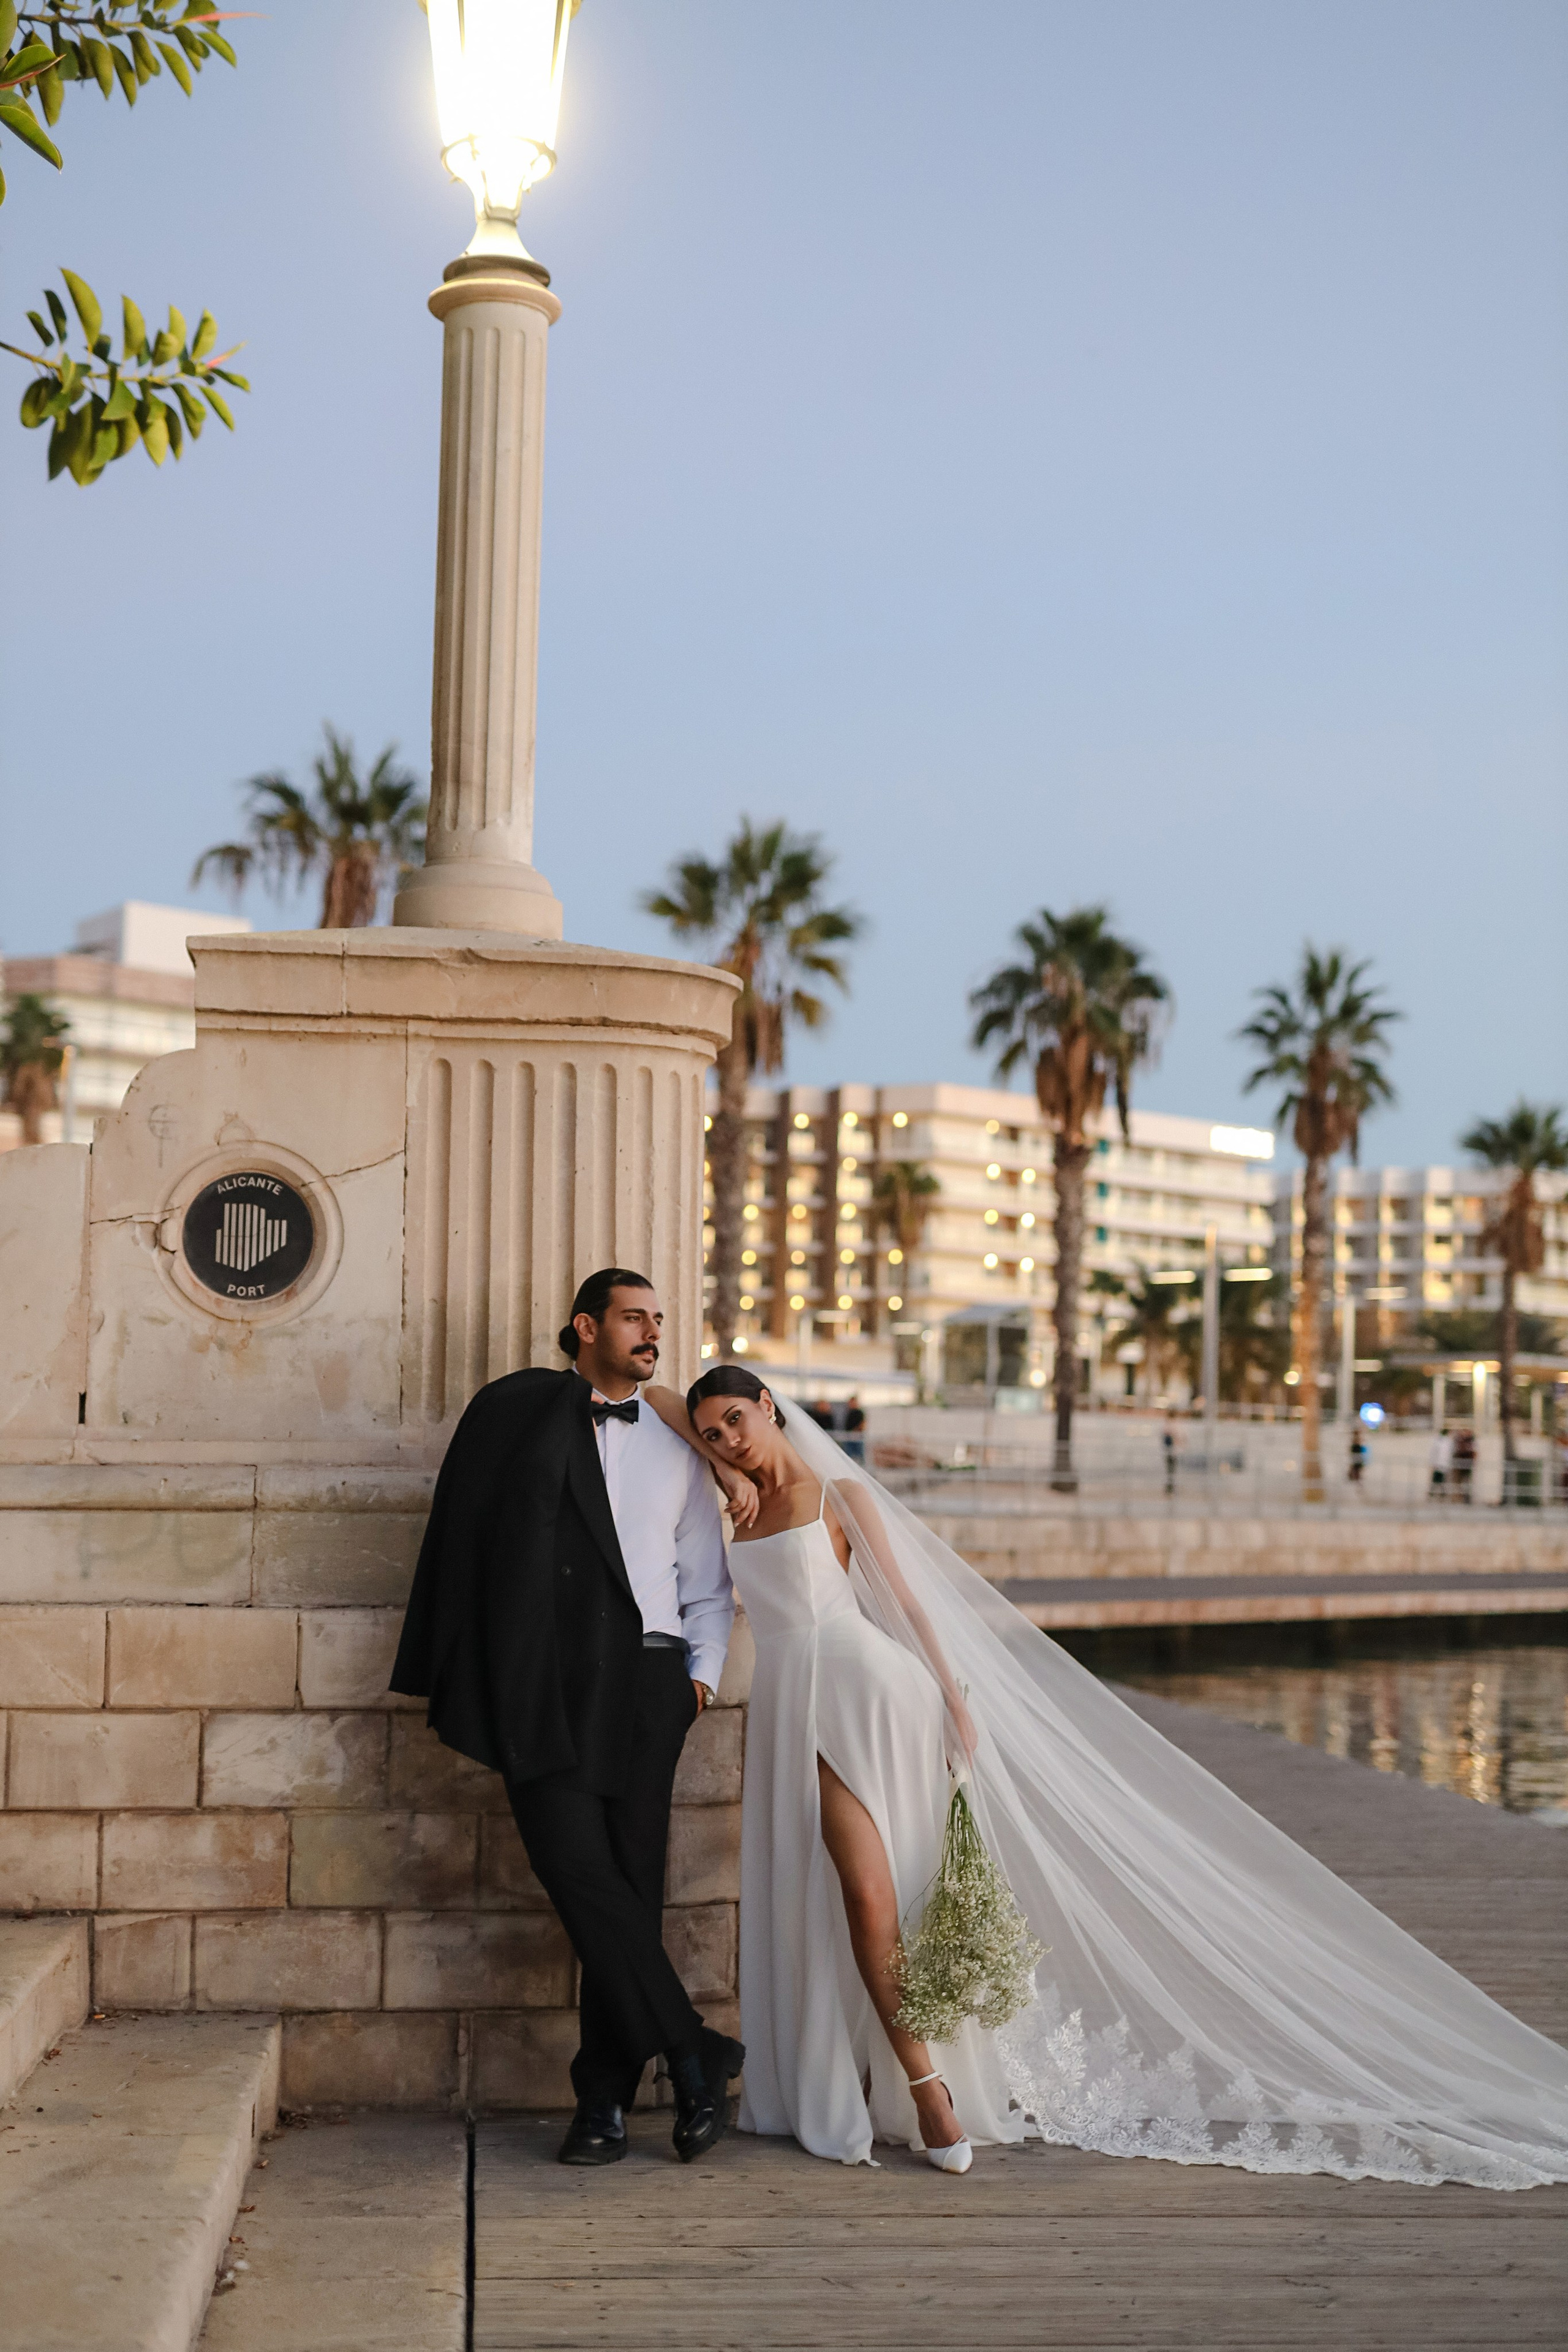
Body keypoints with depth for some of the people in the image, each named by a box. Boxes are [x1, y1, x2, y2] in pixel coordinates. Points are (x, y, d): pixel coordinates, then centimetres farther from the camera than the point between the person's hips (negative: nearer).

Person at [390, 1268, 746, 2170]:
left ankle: (606, 2097, 3)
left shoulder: (677, 1452, 21)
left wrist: (702, 1674, 6)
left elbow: (708, 1587, 23)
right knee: (578, 1868, -15)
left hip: (644, 1680, 2)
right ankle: (692, 2055, -8)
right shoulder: (514, 1411, 12)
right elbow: (468, 1538, 8)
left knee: (633, 1887, -4)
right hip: (542, 1681, -2)